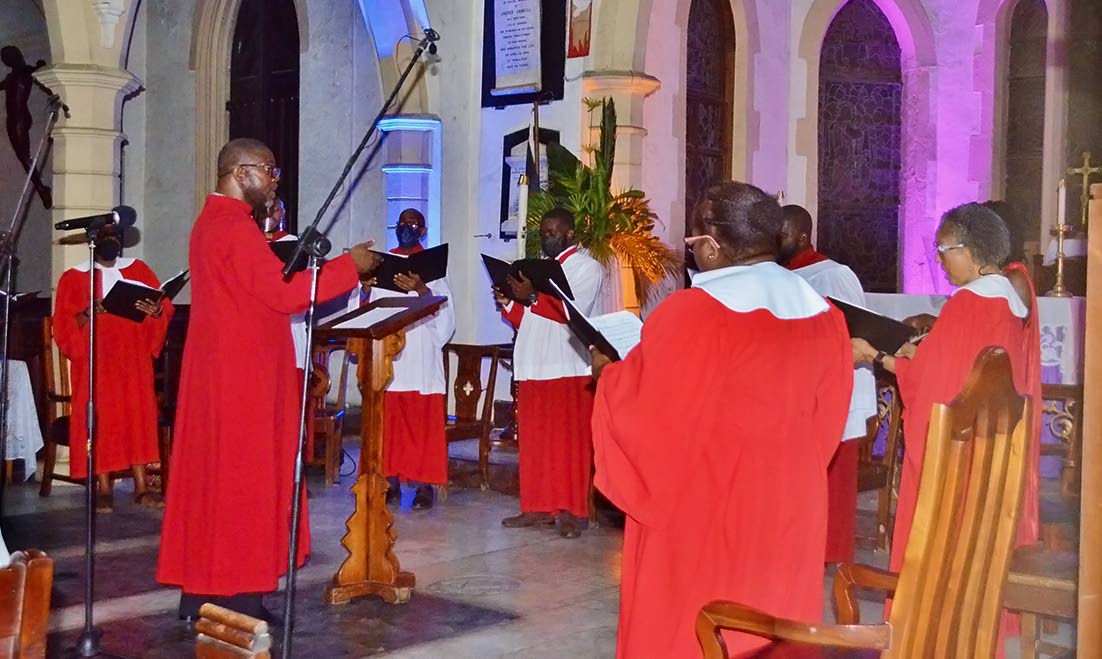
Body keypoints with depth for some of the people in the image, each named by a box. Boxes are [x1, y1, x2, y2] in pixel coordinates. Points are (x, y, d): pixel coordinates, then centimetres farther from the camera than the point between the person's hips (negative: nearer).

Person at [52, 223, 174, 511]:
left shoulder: (138, 269, 11)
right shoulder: (74, 276, 5)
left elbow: (164, 307, 5)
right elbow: (65, 324, -2)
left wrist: (155, 310, -18)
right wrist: (88, 314, -21)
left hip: (133, 357, 2)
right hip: (95, 359, -2)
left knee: (138, 414, -2)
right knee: (98, 417, -6)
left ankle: (141, 487, 2)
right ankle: (103, 490, -1)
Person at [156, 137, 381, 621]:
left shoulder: (215, 222, 16)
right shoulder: (236, 227, -17)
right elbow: (284, 294, -22)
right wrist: (349, 266, -15)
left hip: (223, 372, 10)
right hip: (241, 375, -10)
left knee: (214, 473, 12)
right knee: (242, 477, -5)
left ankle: (201, 592, 18)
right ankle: (236, 597, 1)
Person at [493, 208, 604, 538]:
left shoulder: (586, 266, 0)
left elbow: (573, 313, -15)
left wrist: (532, 297, -21)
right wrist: (508, 303, 4)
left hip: (567, 370, -7)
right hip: (534, 367, 7)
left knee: (568, 441, -6)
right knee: (534, 441, 6)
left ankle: (568, 511, -5)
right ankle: (537, 507, 10)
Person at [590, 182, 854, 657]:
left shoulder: (690, 313, -18)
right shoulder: (824, 316, 1)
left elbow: (640, 410, -13)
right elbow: (825, 421, 9)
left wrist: (608, 374, 6)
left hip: (698, 509, -6)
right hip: (788, 507, 6)